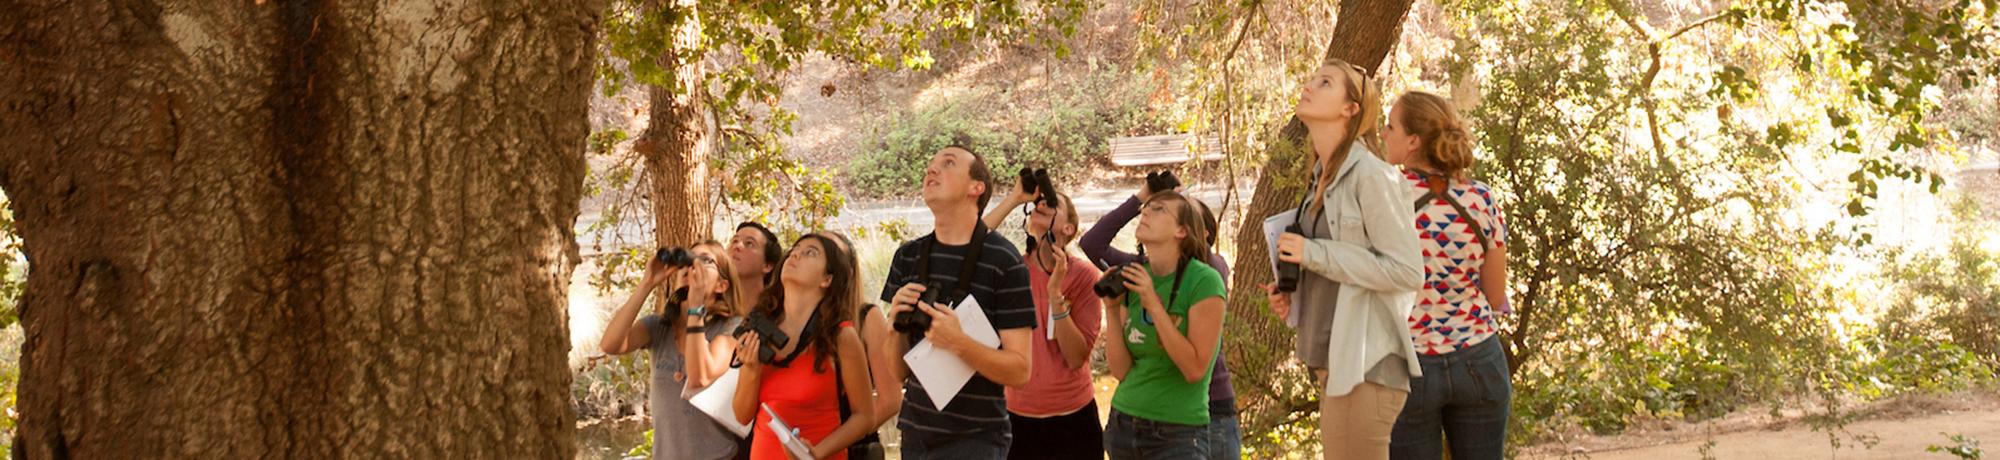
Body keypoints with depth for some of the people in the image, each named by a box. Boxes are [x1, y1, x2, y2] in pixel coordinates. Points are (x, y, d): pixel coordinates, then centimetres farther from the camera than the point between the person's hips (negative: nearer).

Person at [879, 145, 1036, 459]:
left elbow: (1020, 371, -10)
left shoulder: (1004, 261, -8)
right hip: (916, 434, 5)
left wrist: (959, 344, -24)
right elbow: (897, 373, 9)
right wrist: (896, 323, -9)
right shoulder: (908, 257, 7)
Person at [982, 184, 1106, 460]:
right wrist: (1015, 198, -17)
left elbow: (1076, 358, -14)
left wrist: (1055, 292, -23)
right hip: (1017, 418, 2)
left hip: (1073, 418, -1)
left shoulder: (1084, 275, -7)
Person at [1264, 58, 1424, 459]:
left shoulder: (1370, 175, -12)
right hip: (1335, 365, 9)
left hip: (1363, 367, -9)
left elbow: (1407, 270, -16)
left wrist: (1314, 254, -17)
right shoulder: (1323, 179, 15)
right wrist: (1293, 296, 8)